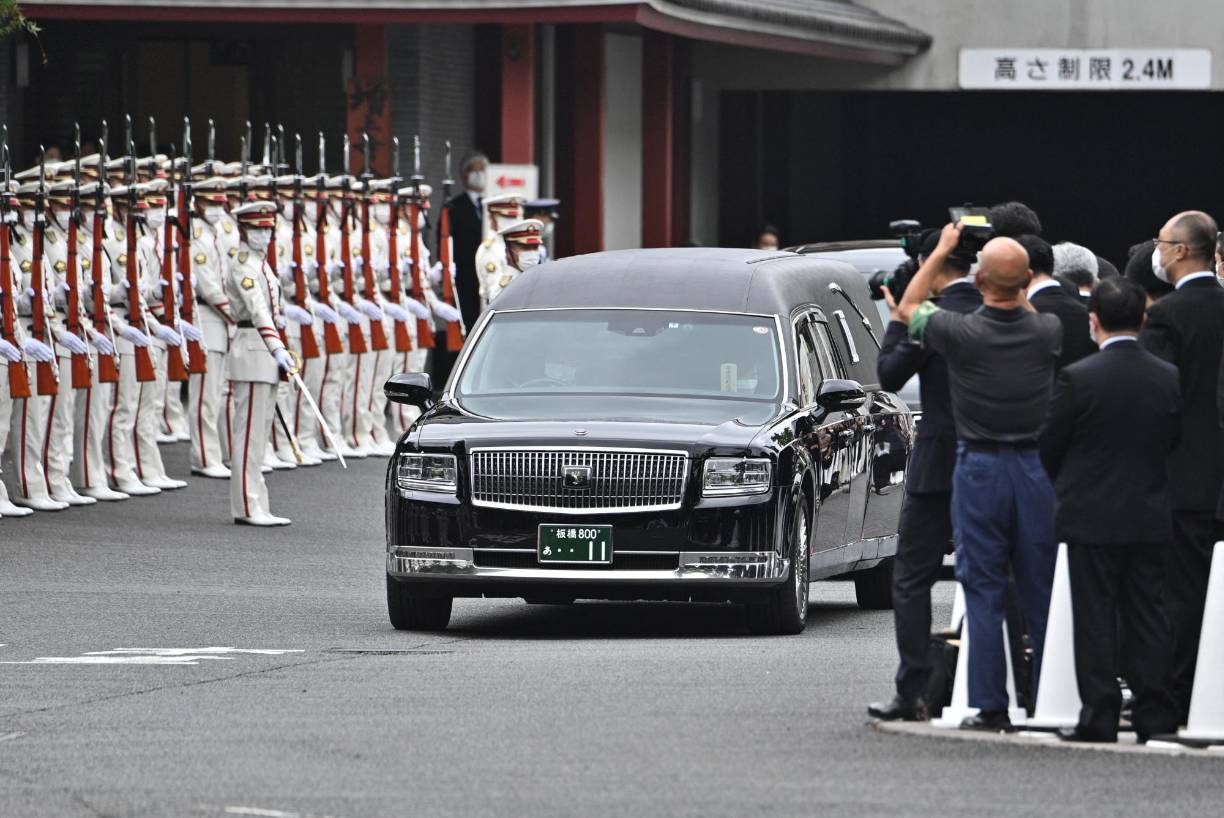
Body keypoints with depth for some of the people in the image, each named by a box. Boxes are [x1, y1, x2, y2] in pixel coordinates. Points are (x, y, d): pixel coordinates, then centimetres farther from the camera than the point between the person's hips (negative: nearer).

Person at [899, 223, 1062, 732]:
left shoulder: (960, 332, -13)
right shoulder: (1047, 332, -6)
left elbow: (908, 308, 9)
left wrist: (942, 250, 16)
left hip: (979, 467, -2)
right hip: (1036, 466, 2)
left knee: (984, 594, 1)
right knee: (1042, 593, 8)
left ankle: (990, 707, 0)